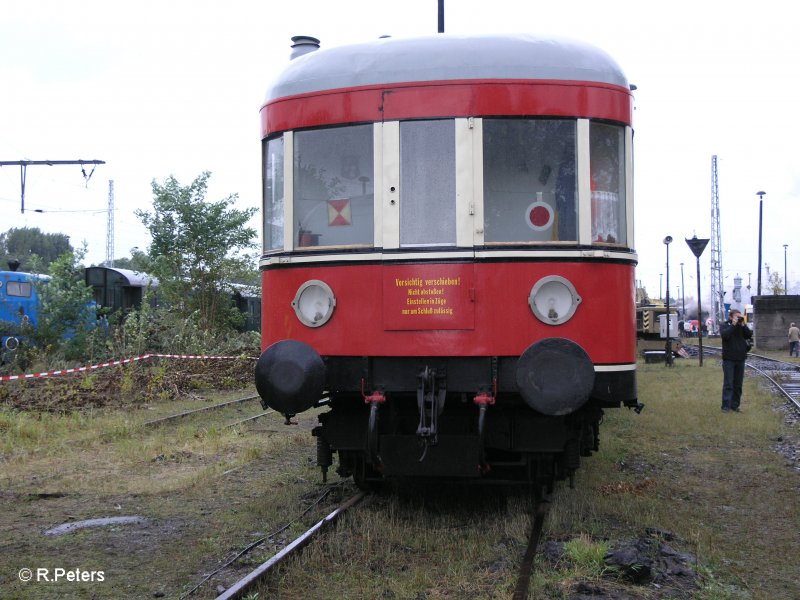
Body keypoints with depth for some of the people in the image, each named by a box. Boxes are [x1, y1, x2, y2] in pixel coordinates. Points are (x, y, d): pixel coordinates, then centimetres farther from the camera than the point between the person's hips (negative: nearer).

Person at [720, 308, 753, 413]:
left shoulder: (742, 326, 12)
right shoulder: (725, 325, 0)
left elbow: (749, 335, -2)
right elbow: (725, 335, -19)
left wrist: (743, 325, -11)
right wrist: (733, 325, -17)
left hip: (740, 359, 5)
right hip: (729, 359, -5)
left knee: (738, 384, 7)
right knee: (728, 383, -8)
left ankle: (735, 405, 12)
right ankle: (726, 406, -8)